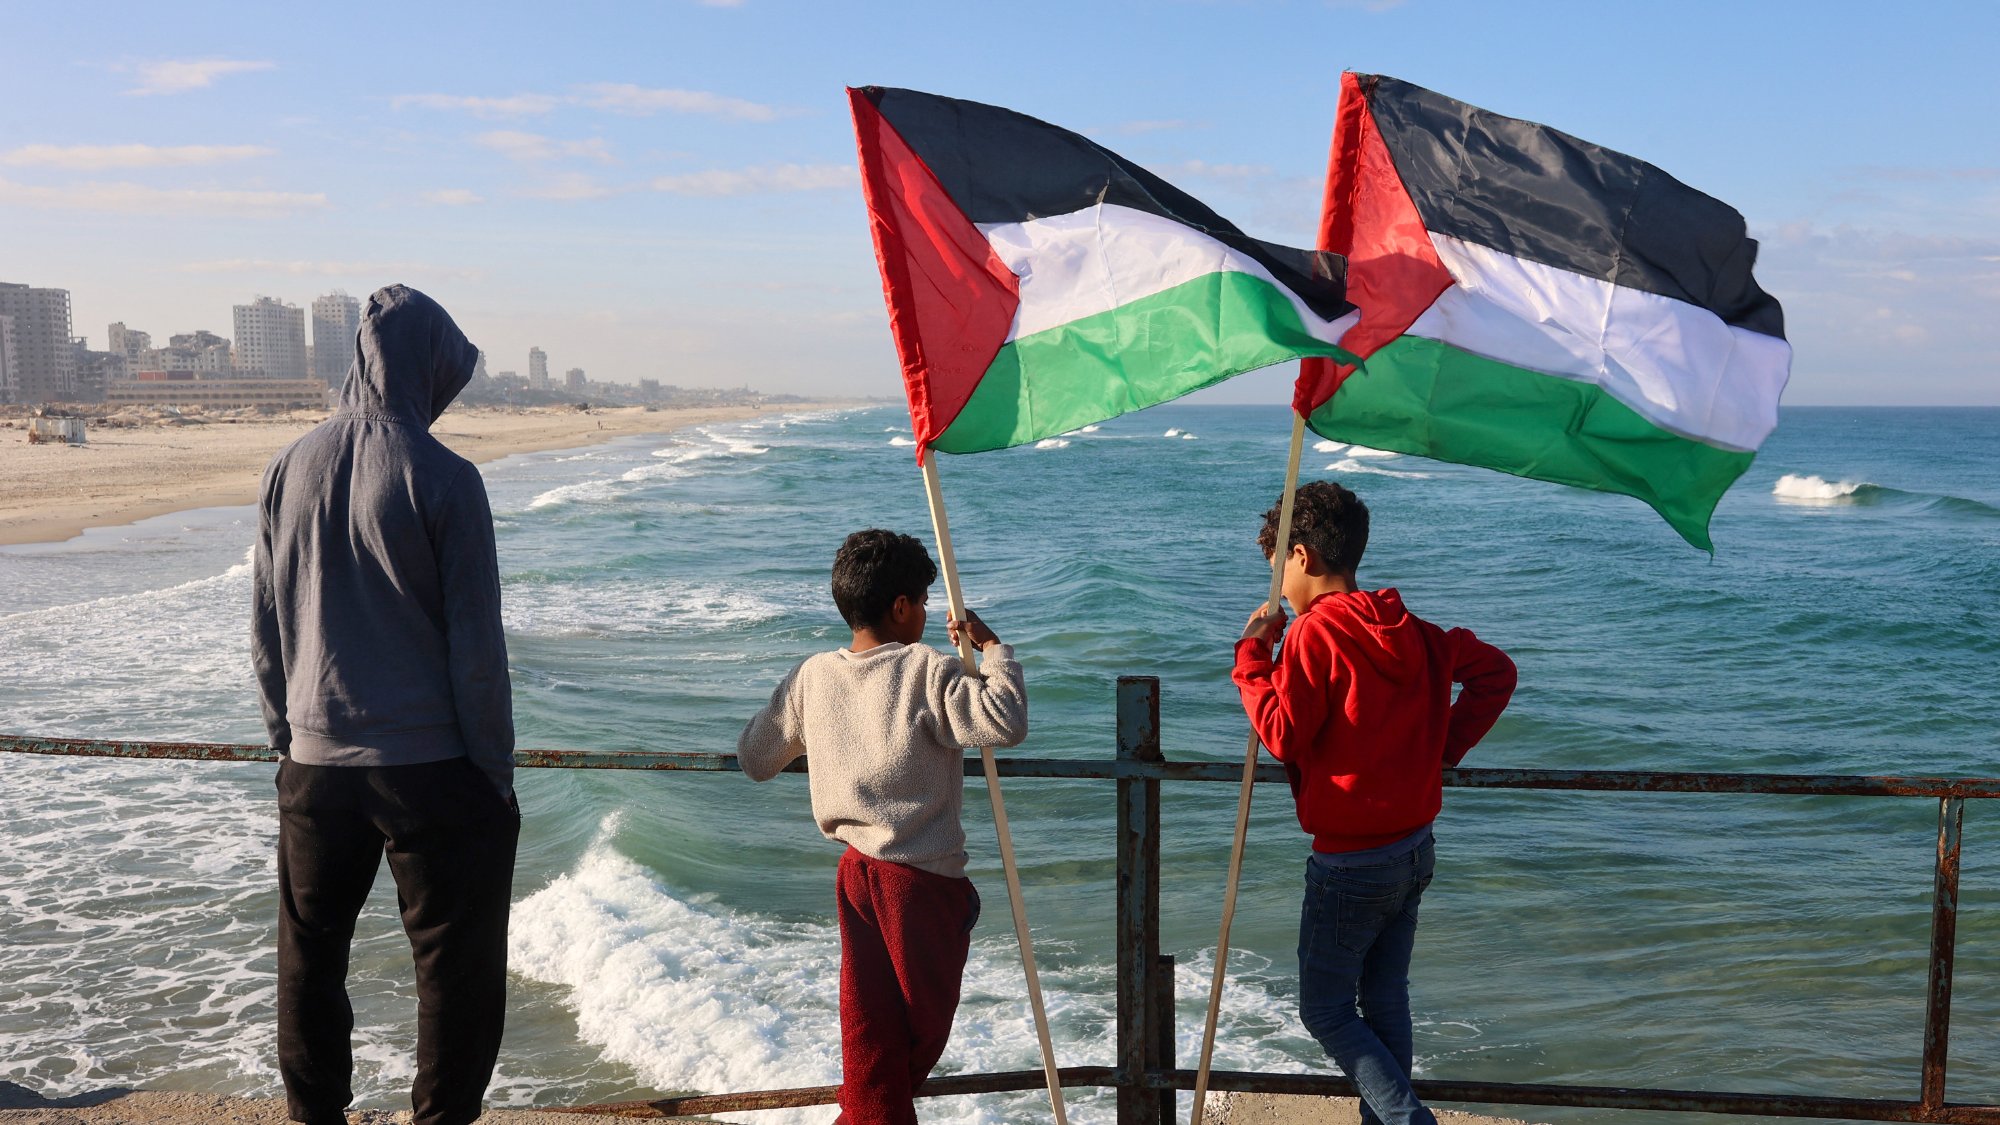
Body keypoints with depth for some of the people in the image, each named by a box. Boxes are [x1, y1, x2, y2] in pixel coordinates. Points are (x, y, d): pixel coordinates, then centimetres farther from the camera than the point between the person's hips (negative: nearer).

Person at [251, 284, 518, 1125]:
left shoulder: (291, 467, 3)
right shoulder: (441, 478, -12)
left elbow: (266, 630, 9)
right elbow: (476, 645, -10)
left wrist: (285, 739, 19)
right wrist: (497, 770, -3)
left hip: (316, 762, 5)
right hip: (431, 764, -5)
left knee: (310, 954, 18)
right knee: (456, 962, 7)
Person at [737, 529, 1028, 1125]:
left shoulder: (812, 675, 2)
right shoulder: (928, 671, -14)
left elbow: (755, 759, 11)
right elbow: (1006, 722, -27)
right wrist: (991, 646, -13)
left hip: (856, 873, 5)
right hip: (924, 880, -5)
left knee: (870, 1029, 12)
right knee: (925, 1023, 16)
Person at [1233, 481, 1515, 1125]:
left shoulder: (1314, 633, -18)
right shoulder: (1408, 630, 5)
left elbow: (1284, 736, -18)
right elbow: (1496, 670, 9)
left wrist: (1251, 655, -9)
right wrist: (1443, 747, 9)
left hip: (1349, 865, -7)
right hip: (1414, 852, 8)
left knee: (1325, 1012, 7)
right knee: (1386, 1002, 18)